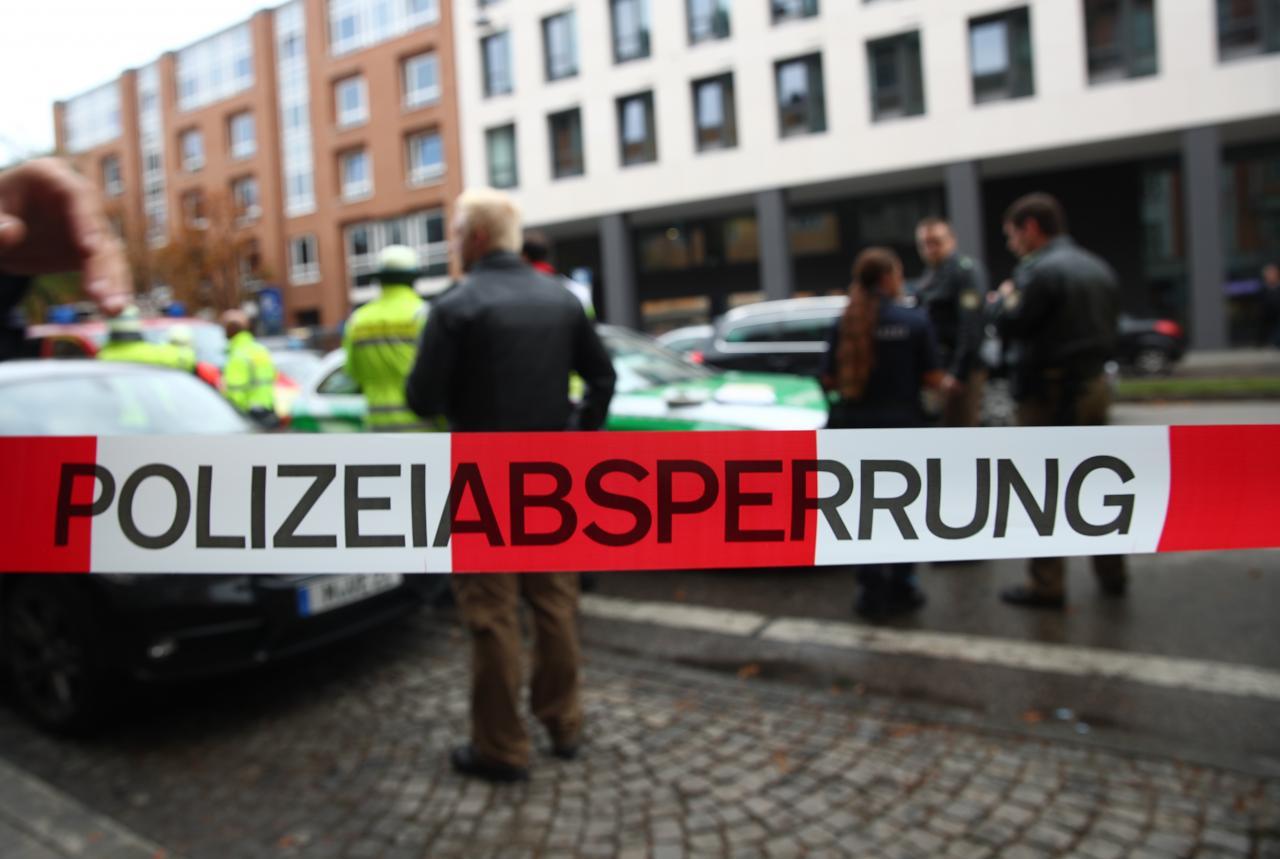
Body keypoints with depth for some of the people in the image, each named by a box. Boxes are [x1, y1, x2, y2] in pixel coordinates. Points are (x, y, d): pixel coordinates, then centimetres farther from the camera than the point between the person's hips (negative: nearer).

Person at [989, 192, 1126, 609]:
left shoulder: (1040, 270, -15)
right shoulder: (1098, 268, 13)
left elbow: (1012, 325, -16)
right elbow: (1109, 324, 18)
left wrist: (1002, 300, 4)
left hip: (1052, 391, -8)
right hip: (1094, 384, 9)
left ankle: (1047, 585, 2)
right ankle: (1111, 573, 25)